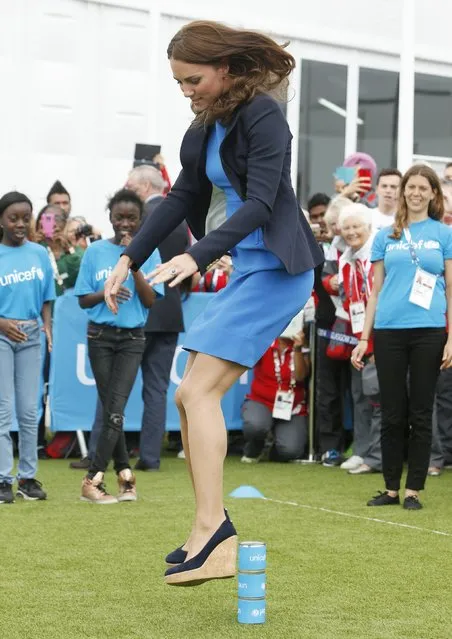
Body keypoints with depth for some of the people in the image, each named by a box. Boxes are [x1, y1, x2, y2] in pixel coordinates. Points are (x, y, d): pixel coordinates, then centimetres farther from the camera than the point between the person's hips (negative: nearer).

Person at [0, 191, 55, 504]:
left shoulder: (39, 254, 6)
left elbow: (46, 298, 10)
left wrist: (47, 326, -6)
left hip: (30, 336, 3)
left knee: (29, 410, 7)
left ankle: (28, 476, 13)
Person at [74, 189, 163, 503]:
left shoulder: (148, 253, 1)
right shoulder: (95, 251, 2)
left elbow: (150, 300, -6)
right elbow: (83, 300, 4)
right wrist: (106, 292, -16)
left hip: (132, 338, -1)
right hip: (100, 336, 1)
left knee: (116, 409, -10)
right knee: (111, 409, 1)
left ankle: (94, 478, -10)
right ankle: (125, 474, 9)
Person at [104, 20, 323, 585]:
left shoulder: (262, 115, -13)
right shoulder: (206, 128, 12)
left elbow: (260, 202, -23)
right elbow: (182, 198, 20)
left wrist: (196, 258, -33)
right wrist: (129, 258, 14)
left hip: (276, 269, -9)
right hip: (244, 269, 9)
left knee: (199, 390, -17)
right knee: (190, 397, 6)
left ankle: (213, 534, -20)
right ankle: (211, 529, 12)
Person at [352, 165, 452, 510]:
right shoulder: (386, 236, 12)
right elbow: (376, 291, 13)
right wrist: (364, 338, 8)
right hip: (388, 331, 2)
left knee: (420, 413, 3)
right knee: (392, 414, 5)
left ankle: (414, 489, 9)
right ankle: (391, 488, 13)